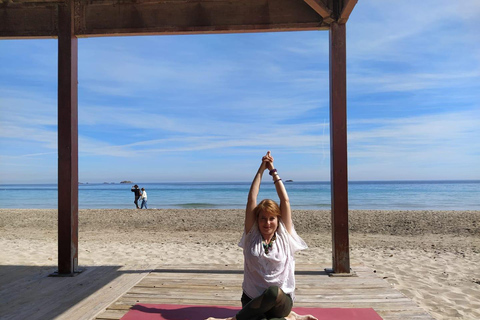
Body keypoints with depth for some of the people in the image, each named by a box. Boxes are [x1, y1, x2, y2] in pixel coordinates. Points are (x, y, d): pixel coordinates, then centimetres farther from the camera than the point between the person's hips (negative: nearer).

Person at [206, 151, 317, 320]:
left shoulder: (284, 236, 1)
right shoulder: (252, 236, 2)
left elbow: (285, 200, -1)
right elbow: (251, 199, -3)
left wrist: (273, 170, 3)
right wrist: (261, 169, -1)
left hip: (281, 301, 1)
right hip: (252, 300, -1)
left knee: (273, 292, -36)